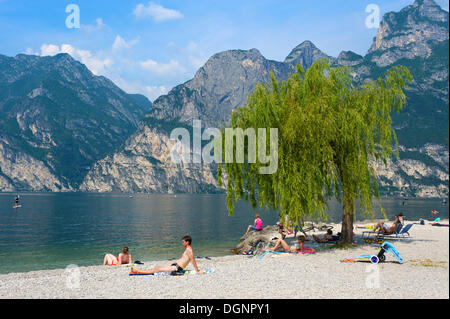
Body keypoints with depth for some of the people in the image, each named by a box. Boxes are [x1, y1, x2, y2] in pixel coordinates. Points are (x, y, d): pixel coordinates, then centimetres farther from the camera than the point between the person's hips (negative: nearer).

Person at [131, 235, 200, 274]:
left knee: (157, 269, -6)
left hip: (177, 268, -10)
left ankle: (138, 271, -2)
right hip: (175, 265, 10)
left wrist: (197, 271, -25)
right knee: (158, 267, 8)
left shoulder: (189, 249, -15)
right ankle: (138, 271, 10)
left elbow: (193, 260, -21)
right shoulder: (187, 249, 17)